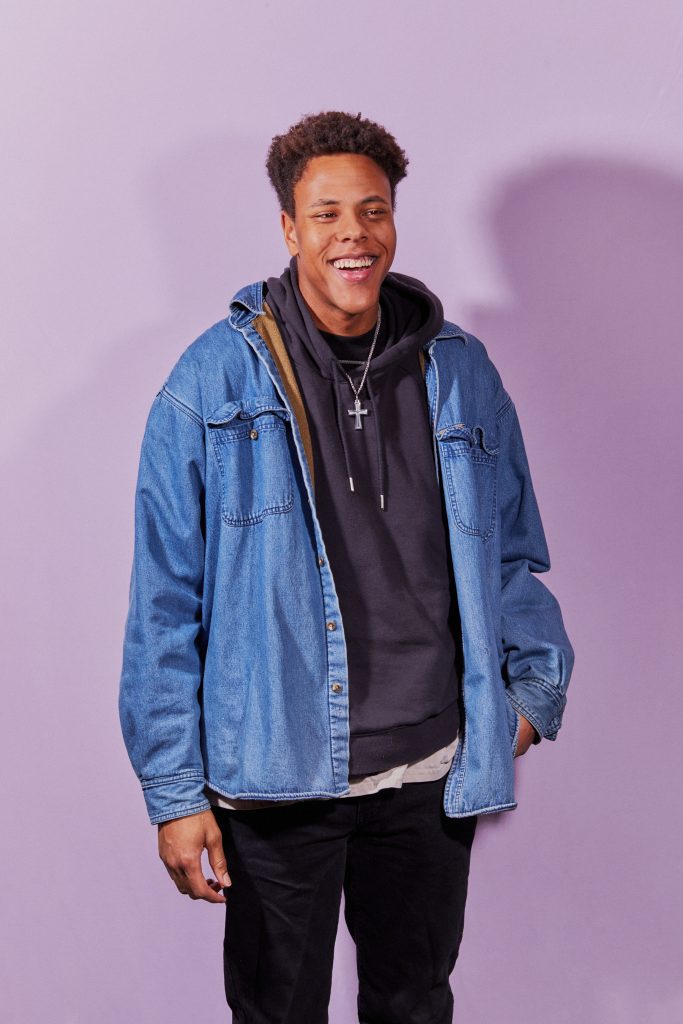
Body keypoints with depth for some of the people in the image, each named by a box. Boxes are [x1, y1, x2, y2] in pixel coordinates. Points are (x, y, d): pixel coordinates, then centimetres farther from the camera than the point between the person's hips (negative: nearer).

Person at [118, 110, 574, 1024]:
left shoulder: (459, 372, 2)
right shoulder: (214, 384, -8)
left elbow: (512, 554, 13)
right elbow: (165, 606, -7)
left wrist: (536, 685, 0)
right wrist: (174, 791, -8)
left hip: (434, 774, 3)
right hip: (279, 778, -3)